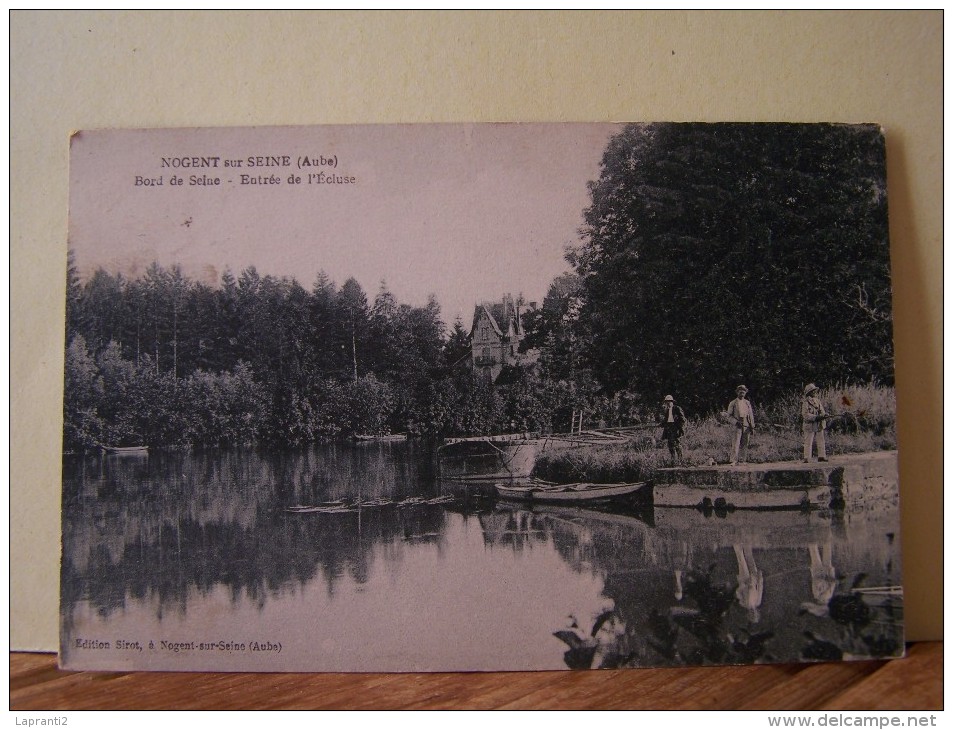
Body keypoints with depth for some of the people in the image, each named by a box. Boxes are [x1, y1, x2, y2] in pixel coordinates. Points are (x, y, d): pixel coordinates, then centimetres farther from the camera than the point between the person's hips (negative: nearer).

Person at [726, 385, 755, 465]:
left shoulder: (747, 403, 16)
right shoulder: (733, 403, 7)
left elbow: (751, 415, 15)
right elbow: (729, 415, 5)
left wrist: (752, 427, 9)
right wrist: (737, 420, -10)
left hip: (746, 425, 4)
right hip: (738, 425, -3)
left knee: (745, 444, 3)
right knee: (736, 443, -12)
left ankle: (743, 460, 8)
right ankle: (734, 460, -14)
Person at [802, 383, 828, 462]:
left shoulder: (818, 400, 11)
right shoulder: (805, 402, -11)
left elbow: (822, 411, 14)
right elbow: (806, 415, -17)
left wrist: (824, 415, -9)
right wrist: (817, 417, -25)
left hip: (819, 425, 7)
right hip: (810, 425, -7)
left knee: (821, 441, 10)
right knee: (808, 442, -4)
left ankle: (822, 457, 17)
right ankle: (807, 458, -1)